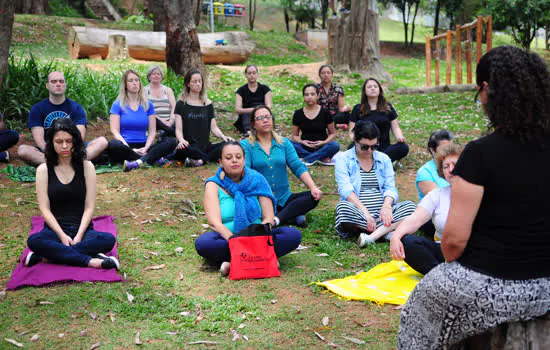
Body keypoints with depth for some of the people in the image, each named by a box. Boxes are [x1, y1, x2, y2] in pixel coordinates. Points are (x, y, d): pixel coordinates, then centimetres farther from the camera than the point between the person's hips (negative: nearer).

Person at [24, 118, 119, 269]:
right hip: (55, 229, 0)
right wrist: (62, 236, -16)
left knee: (108, 240, -30)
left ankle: (52, 253, -24)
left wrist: (79, 236, -14)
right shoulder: (43, 169, 5)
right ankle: (89, 260, -30)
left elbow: (89, 207, 0)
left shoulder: (86, 167, 5)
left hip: (82, 229, 1)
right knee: (34, 241, -34)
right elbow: (44, 209, -2)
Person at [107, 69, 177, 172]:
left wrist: (145, 148, -12)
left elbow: (152, 131, 8)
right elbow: (115, 131, -4)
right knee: (113, 145, -38)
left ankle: (139, 161, -44)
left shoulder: (148, 105, 13)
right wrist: (131, 150, -18)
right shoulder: (117, 105, 5)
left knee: (171, 141, -22)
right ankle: (153, 158, -28)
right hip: (126, 147, -3)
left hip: (142, 147, 3)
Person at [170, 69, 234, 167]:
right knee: (182, 149, -40)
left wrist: (223, 136, -12)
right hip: (189, 146, -4)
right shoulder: (181, 104, 6)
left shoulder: (208, 104, 15)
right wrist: (181, 140, -25)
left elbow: (213, 127, 10)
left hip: (205, 146, 4)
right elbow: (178, 129, -3)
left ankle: (200, 160, -30)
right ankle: (209, 158, -21)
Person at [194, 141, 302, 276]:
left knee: (293, 235, -23)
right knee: (202, 242, -34)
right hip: (226, 238, -2)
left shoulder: (257, 180, 7)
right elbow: (215, 223, -12)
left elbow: (268, 218, 1)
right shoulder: (213, 185, 1)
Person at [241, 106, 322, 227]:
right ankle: (291, 217, -27)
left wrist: (313, 188, -15)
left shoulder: (284, 143, 12)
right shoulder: (246, 145, 2)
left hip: (284, 199, 3)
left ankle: (276, 218, -32)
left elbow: (298, 167, 2)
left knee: (313, 197, -19)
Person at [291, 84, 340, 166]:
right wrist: (301, 141, -13)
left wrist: (324, 142, -13)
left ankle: (306, 159, -23)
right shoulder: (298, 114, 4)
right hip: (305, 148, 1)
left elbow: (333, 133, 7)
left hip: (321, 148, 0)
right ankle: (322, 158, -23)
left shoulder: (325, 113, 1)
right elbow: (295, 135, 9)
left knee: (335, 146, -31)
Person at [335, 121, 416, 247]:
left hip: (382, 212, 3)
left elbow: (390, 188, 6)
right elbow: (346, 189, -11)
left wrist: (386, 205, -18)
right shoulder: (343, 159, 4)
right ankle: (390, 231, -29)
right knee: (343, 208, -36)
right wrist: (364, 211, -25)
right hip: (358, 211, -3)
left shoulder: (384, 159, 16)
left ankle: (371, 237, -36)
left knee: (410, 206, -22)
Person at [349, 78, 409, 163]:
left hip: (384, 148, 2)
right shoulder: (358, 109, 11)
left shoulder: (388, 107, 15)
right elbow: (352, 131, 8)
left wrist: (399, 137, -8)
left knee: (403, 148, -29)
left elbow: (395, 128, 15)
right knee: (352, 147, -35)